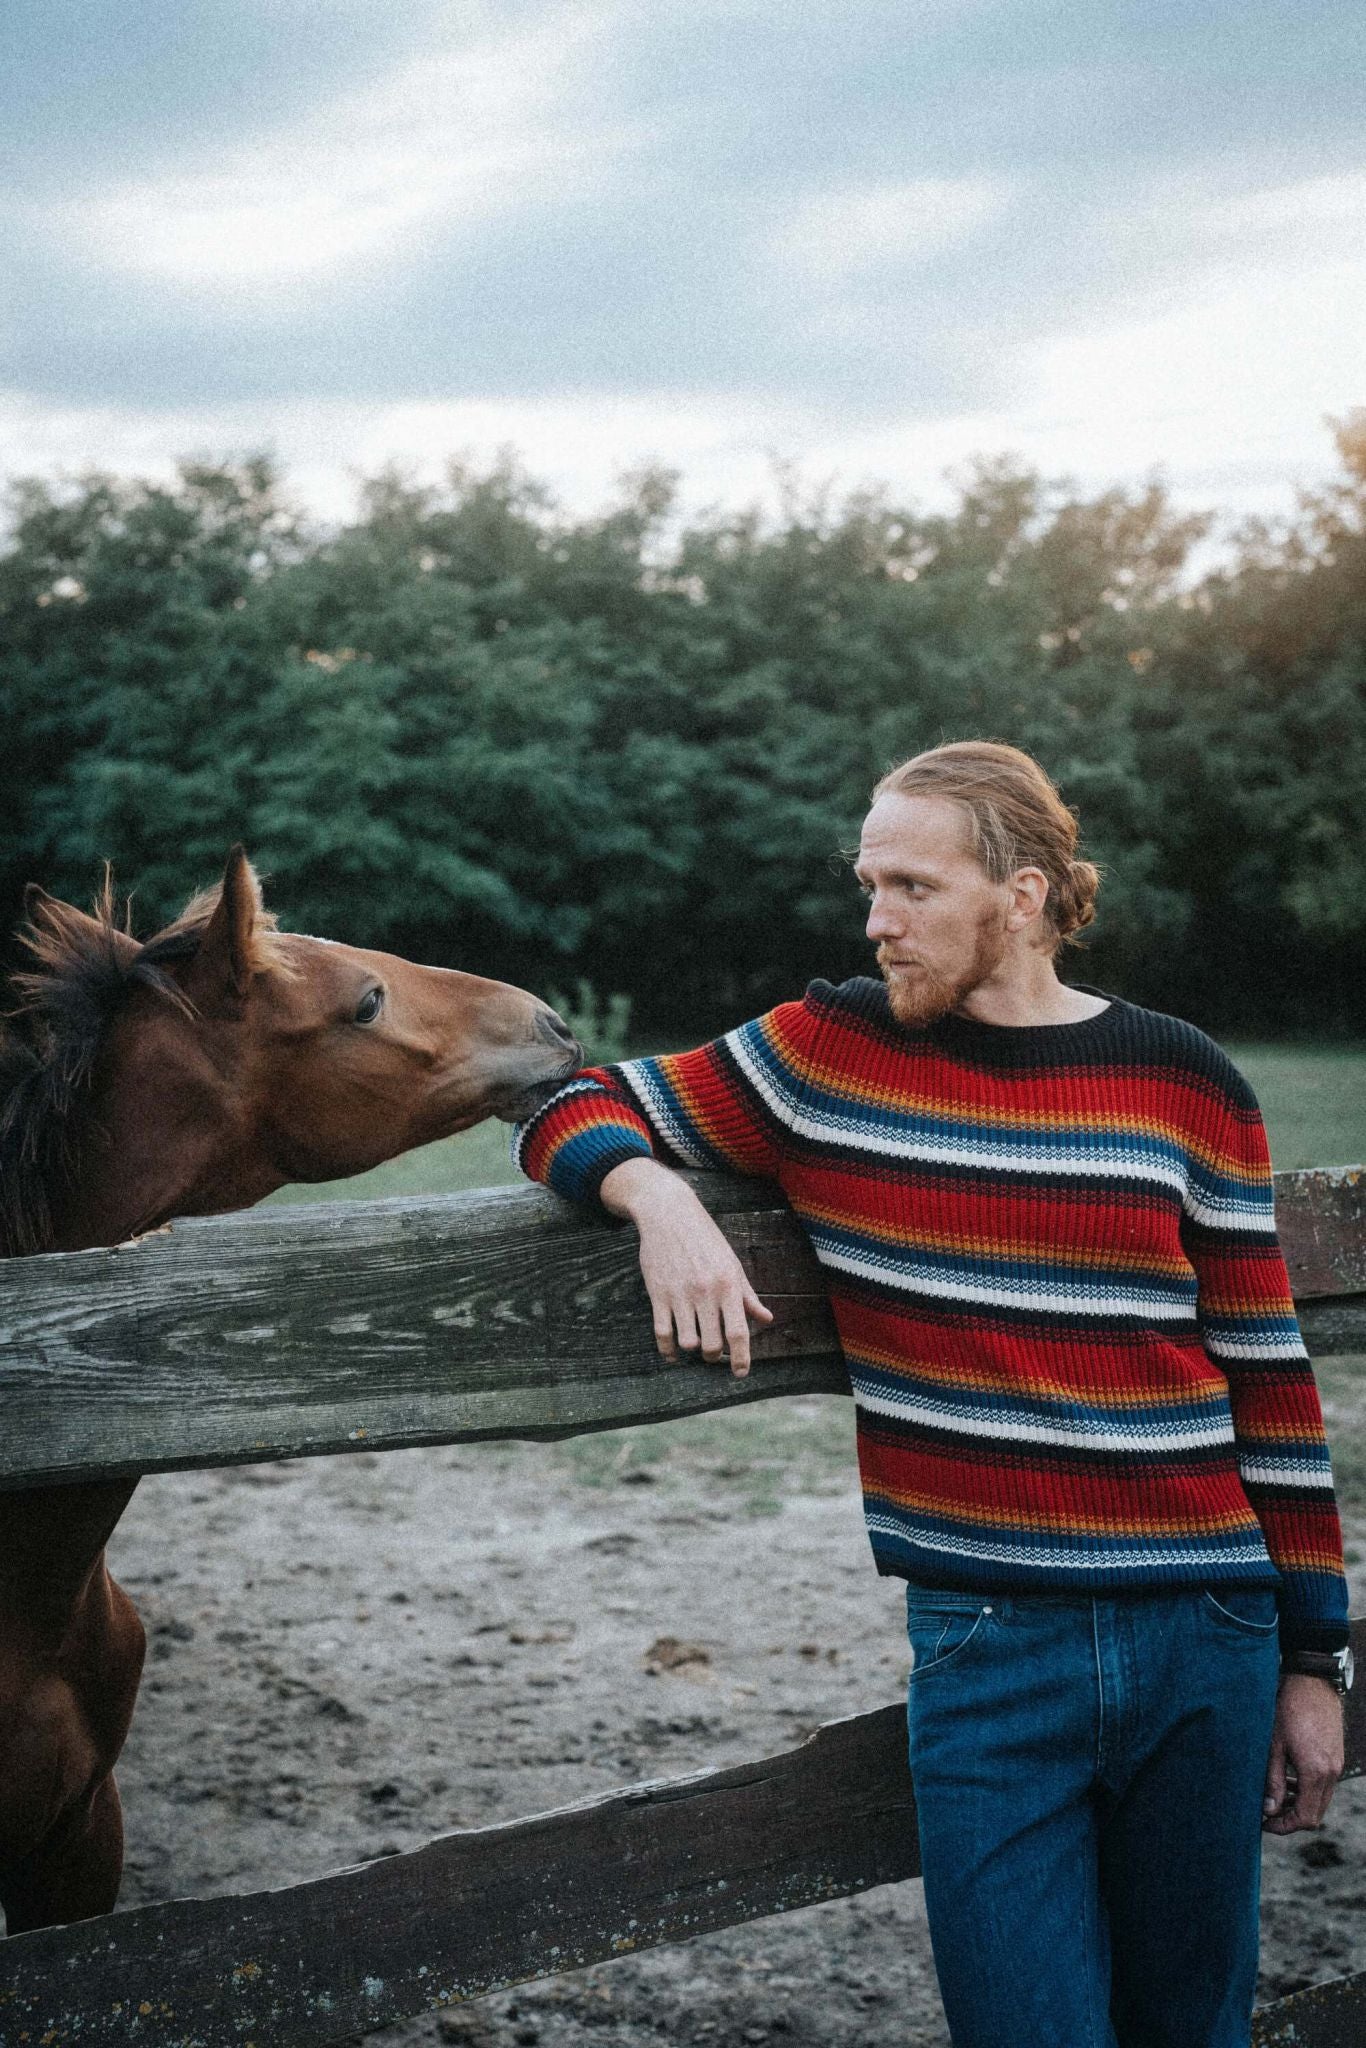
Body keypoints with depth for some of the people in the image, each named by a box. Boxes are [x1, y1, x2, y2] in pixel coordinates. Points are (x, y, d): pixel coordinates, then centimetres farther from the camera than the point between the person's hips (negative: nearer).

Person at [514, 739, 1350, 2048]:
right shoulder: (829, 1049, 1)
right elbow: (572, 1115, 8)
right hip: (983, 1646, -1)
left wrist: (1312, 1658, 7)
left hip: (1205, 1641, 1)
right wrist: (656, 1194, -15)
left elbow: (1269, 1377, 6)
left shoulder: (1185, 1085, 2)